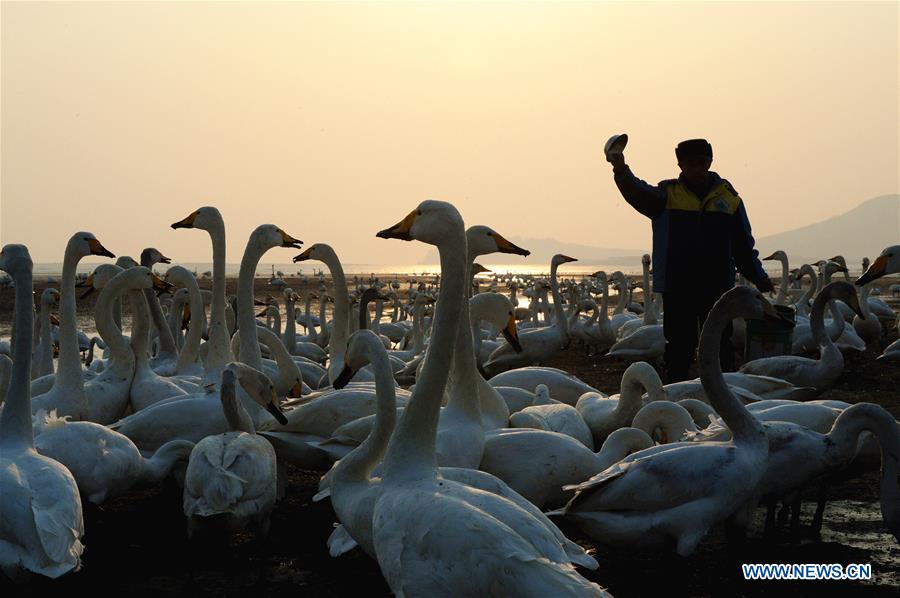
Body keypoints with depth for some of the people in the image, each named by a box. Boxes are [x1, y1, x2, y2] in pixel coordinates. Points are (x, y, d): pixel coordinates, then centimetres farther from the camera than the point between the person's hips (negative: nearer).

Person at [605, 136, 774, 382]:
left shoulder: (728, 196, 9)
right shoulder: (667, 194, 5)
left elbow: (743, 244, 15)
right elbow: (639, 194, -16)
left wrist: (758, 277, 9)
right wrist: (621, 171, -36)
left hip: (718, 287, 1)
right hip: (677, 288, -1)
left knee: (720, 346, 3)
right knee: (679, 346, 3)